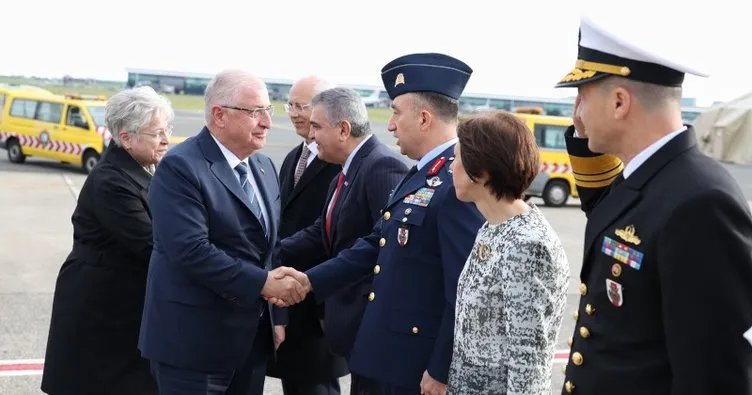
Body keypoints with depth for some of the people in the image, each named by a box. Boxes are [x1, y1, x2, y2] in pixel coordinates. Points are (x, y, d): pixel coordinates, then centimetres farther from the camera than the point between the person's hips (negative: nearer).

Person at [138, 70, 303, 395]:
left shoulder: (264, 167, 12)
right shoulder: (181, 167, -14)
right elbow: (192, 250, -23)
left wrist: (278, 317, 11)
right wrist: (262, 284, -21)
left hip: (252, 337, 7)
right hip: (194, 339, -7)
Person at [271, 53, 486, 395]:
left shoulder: (461, 184, -21)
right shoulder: (419, 175, 12)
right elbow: (377, 244, 15)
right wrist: (310, 281, 8)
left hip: (422, 365, -9)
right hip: (394, 355, 9)